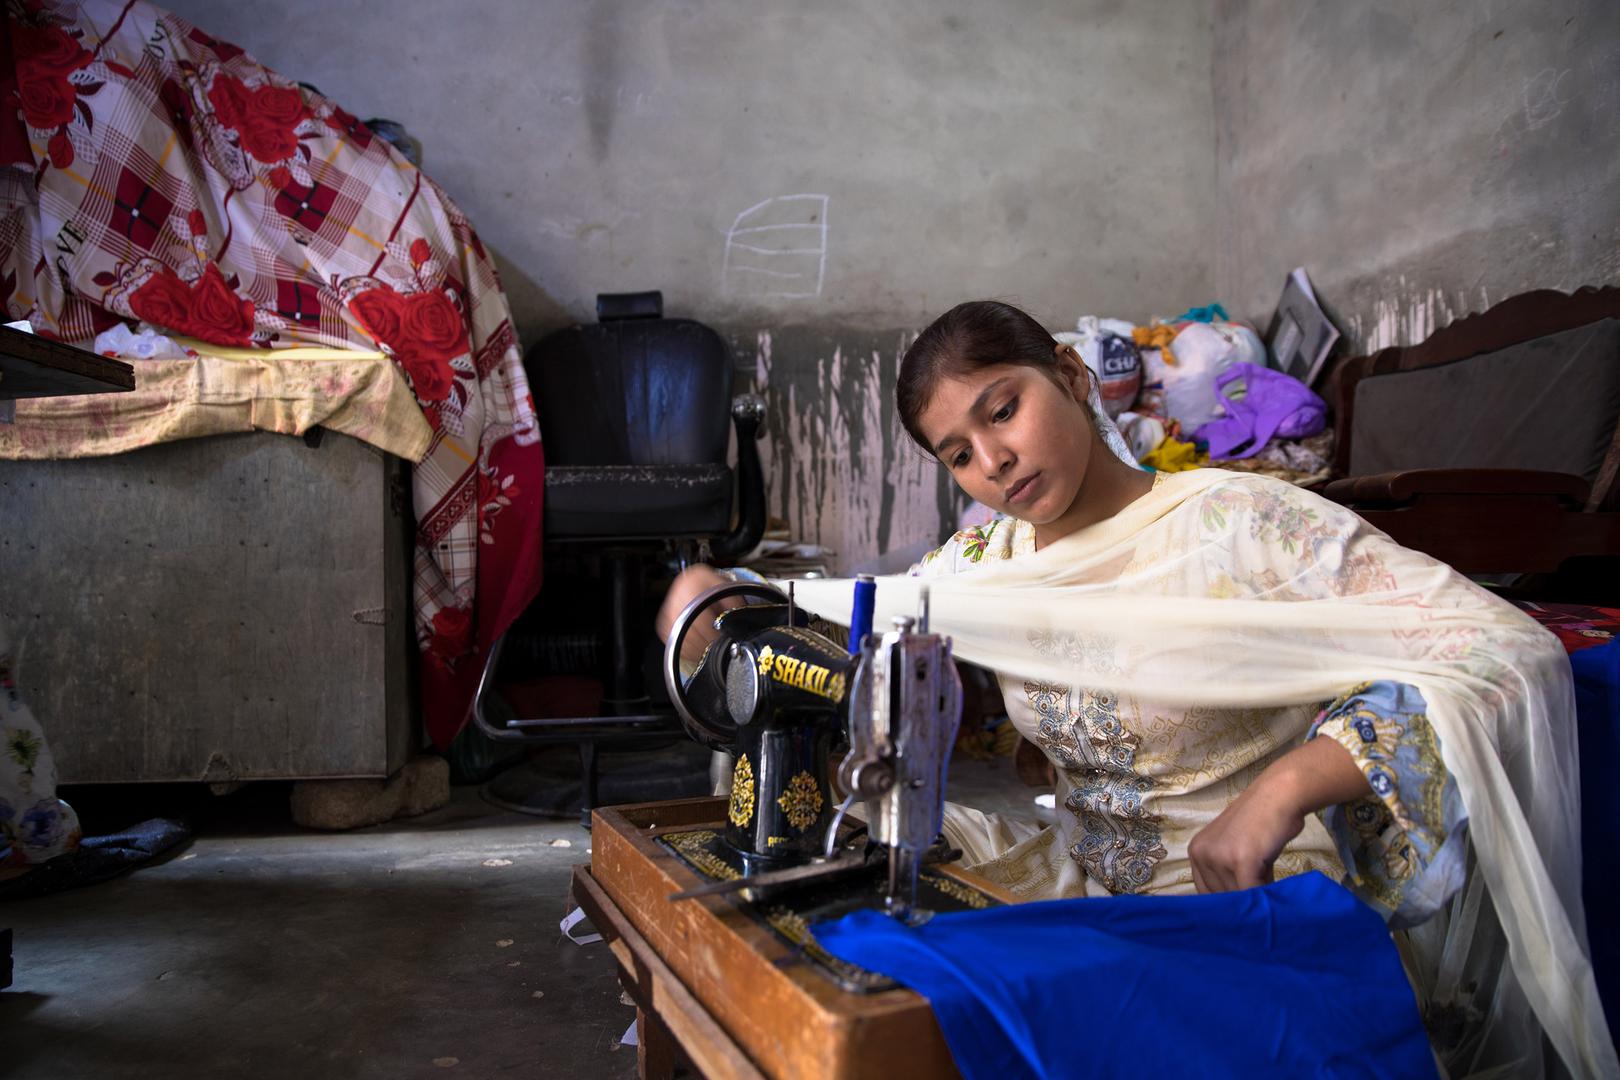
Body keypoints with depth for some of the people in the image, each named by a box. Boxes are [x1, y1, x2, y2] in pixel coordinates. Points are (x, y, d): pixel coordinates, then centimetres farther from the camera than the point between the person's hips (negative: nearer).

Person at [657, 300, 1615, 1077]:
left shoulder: (1234, 526, -18)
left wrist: (1290, 782, -34)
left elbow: (1516, 653, -23)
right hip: (1083, 885, 7)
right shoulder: (991, 563, 3)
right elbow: (856, 610, 20)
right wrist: (723, 589, 1)